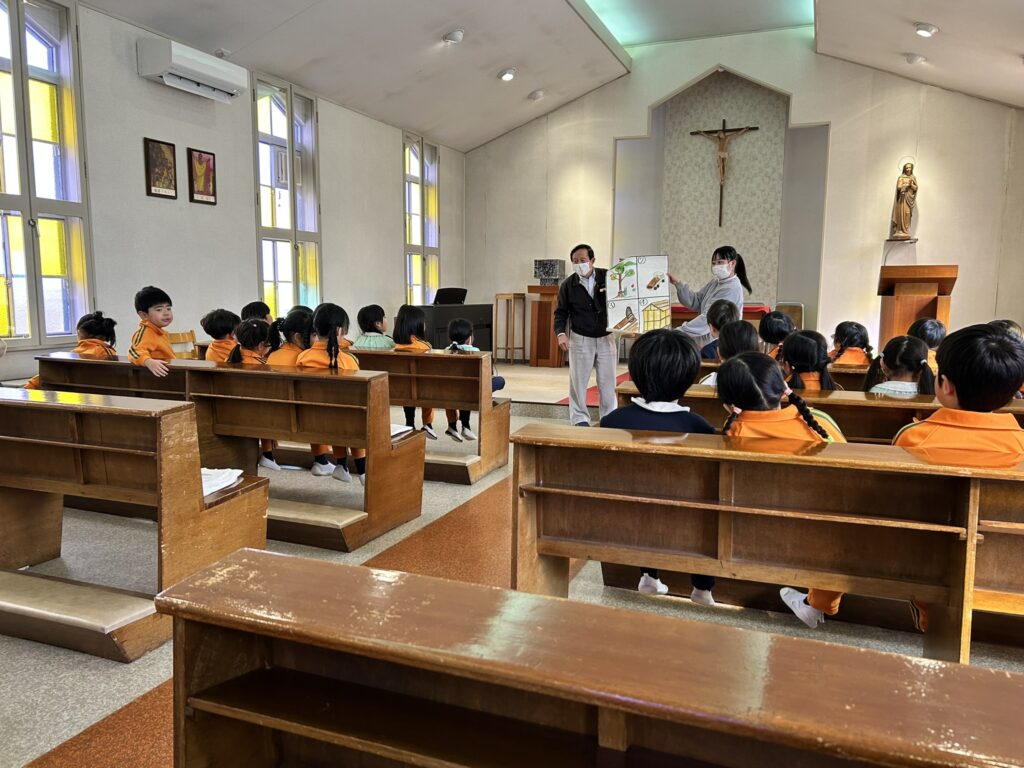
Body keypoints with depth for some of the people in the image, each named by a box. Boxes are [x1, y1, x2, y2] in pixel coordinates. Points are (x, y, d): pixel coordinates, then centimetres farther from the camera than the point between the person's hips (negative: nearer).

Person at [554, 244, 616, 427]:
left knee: (608, 381, 8)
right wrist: (560, 333, -12)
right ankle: (580, 419, 15)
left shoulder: (608, 277, -4)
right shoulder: (567, 285, -2)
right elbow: (561, 312, 2)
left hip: (606, 338, 0)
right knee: (578, 381, 4)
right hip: (580, 339, 0)